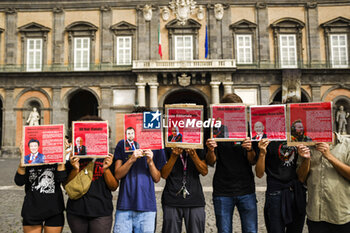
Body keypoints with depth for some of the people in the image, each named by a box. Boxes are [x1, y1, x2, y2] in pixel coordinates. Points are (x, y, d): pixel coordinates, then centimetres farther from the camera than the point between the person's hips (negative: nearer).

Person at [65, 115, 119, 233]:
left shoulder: (107, 158, 4)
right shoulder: (74, 158, 5)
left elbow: (114, 187, 1)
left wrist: (106, 169, -13)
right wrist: (75, 169, -12)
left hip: (101, 213, -1)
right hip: (76, 212, 1)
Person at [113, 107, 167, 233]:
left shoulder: (156, 146, 6)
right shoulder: (123, 145, 5)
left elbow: (157, 179, 5)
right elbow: (118, 175, 0)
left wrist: (150, 162, -12)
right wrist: (131, 160, -14)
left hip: (147, 206, 0)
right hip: (124, 205, 0)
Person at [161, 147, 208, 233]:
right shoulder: (167, 147, 1)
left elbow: (204, 172, -2)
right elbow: (164, 174, -5)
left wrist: (193, 155, -17)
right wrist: (174, 156, -18)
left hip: (195, 200, 1)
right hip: (172, 200, -1)